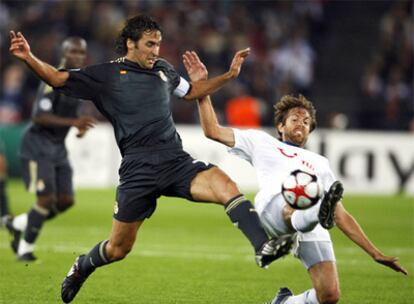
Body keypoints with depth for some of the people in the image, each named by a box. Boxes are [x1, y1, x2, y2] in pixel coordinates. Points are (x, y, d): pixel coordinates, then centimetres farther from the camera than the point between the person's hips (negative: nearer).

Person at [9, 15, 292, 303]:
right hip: (138, 168, -3)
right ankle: (81, 268, 37)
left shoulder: (163, 69, 17)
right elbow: (58, 78, -1)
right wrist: (29, 58, -18)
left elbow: (191, 91, 35)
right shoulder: (106, 74, 3)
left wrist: (229, 75, 27)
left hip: (176, 161, 3)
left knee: (226, 186, -26)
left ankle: (264, 247, -34)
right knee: (118, 249, 5)